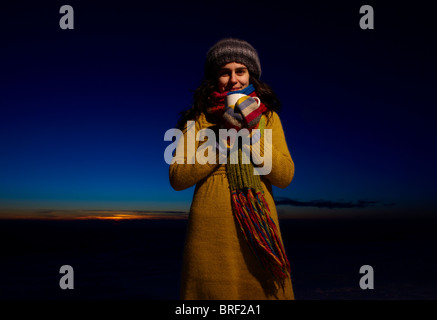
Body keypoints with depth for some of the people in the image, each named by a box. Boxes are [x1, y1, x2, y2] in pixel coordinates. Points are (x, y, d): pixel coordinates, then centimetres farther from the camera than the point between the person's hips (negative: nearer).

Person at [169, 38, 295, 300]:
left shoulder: (268, 116, 8)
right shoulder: (199, 118, 5)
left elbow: (285, 176, -1)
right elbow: (178, 178, -5)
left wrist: (252, 131, -12)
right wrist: (225, 135, -11)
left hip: (259, 228, 1)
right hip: (210, 230, -1)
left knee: (264, 291, 5)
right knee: (211, 291, 7)